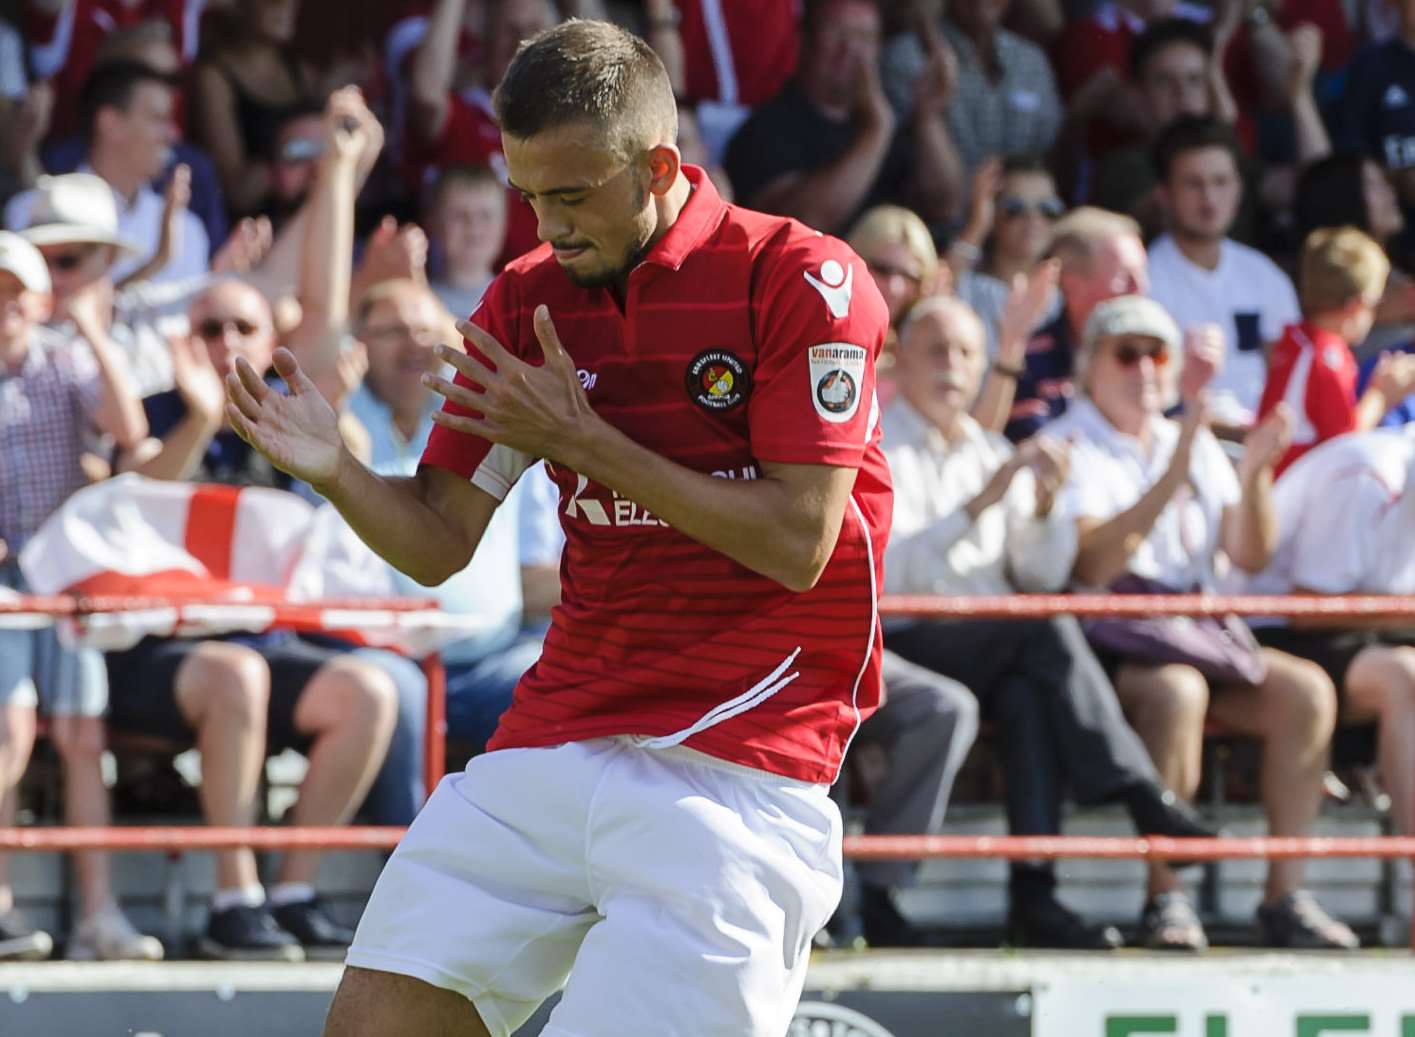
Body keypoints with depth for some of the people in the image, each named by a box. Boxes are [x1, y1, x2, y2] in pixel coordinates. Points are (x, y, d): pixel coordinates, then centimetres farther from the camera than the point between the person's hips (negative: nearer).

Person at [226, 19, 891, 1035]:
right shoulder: (524, 301, 9)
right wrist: (334, 471, -10)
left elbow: (797, 546, -14)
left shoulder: (801, 279, -8)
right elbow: (438, 544, 11)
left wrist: (584, 439, -14)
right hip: (555, 740, 5)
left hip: (743, 752, -5)